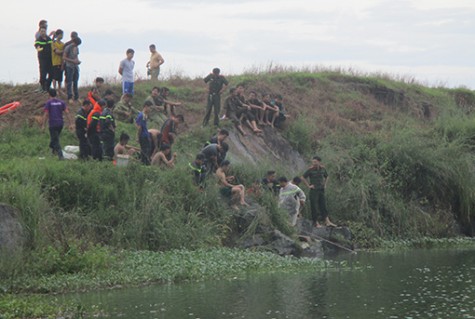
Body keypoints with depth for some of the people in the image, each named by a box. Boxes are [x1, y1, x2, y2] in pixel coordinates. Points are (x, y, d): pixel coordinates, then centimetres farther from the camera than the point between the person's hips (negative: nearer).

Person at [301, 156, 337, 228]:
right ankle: (316, 223, 1)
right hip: (313, 190, -5)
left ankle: (327, 222, 3)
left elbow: (326, 177, 25)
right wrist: (308, 186, -9)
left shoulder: (323, 169, 5)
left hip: (321, 190, 5)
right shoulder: (310, 170, -10)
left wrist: (325, 184, 13)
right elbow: (303, 178, -8)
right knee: (314, 207, -2)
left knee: (323, 206, 4)